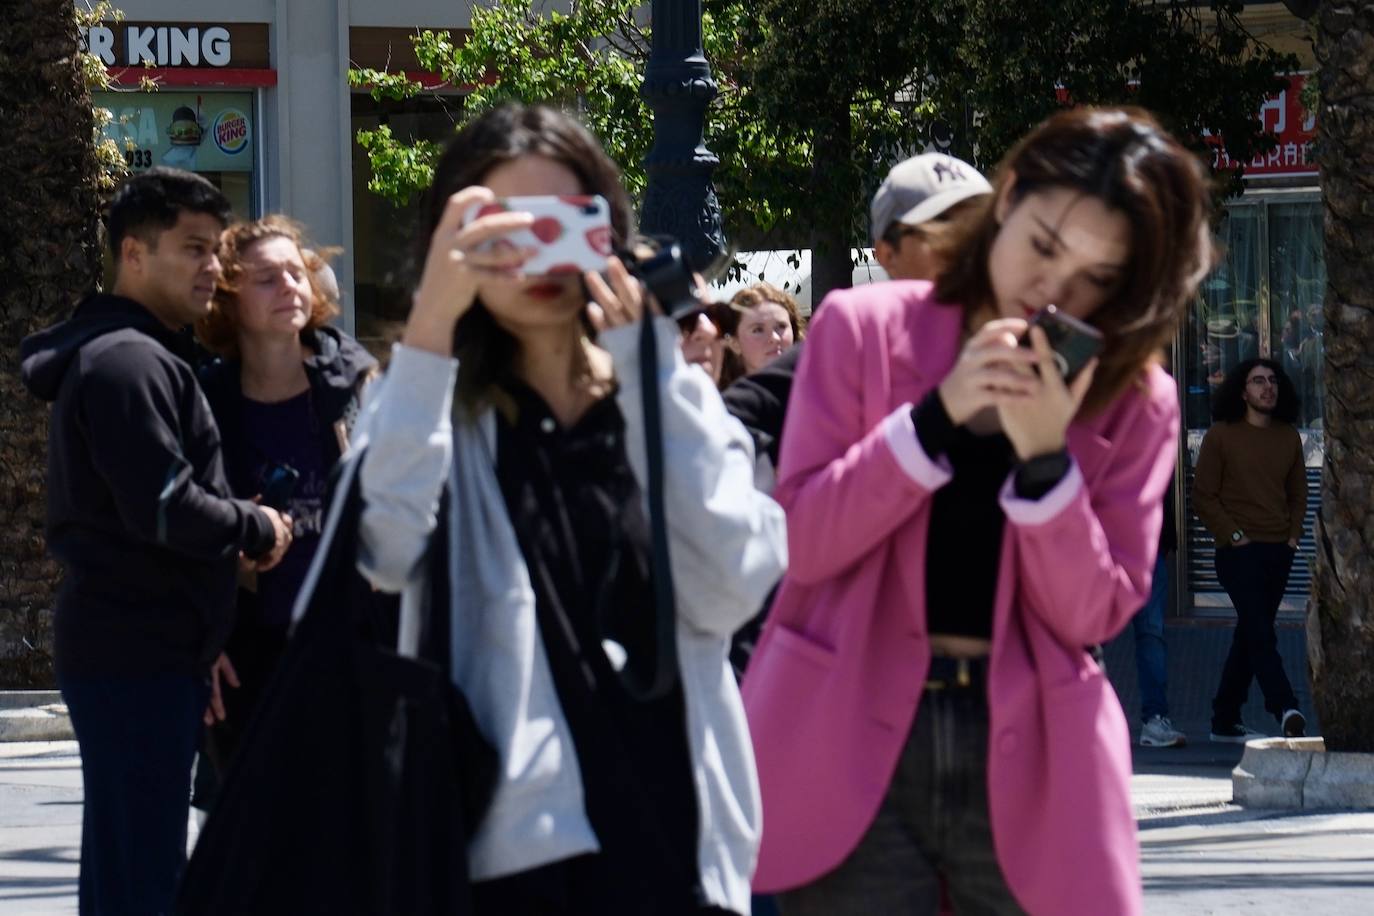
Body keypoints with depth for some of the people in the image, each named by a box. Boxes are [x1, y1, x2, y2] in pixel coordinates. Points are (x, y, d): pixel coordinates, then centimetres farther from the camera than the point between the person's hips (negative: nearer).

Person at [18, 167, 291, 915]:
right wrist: (257, 528, -6)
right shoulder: (127, 363, -14)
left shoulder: (148, 356, 20)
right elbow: (163, 509, -23)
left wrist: (199, 646, 23)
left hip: (150, 649, 11)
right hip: (136, 657, -11)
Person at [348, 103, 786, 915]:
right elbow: (387, 554, -18)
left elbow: (727, 591, -9)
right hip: (511, 849, -2)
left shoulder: (679, 398, 9)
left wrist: (650, 368, -10)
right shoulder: (435, 410, 4)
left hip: (679, 839, 2)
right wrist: (431, 324, -24)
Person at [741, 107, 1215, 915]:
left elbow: (1093, 614, -1)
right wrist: (938, 416, -15)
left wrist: (1044, 458, -15)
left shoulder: (1135, 400, 5)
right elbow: (800, 543, -4)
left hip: (1026, 766, 1)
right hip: (855, 750, -1)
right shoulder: (866, 329, 2)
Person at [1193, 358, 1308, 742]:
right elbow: (1203, 496, -3)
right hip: (1239, 551, -6)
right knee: (1260, 633, -17)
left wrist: (1293, 535, 7)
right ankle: (1285, 710, -31)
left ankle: (1226, 721, 15)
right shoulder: (1221, 436, -1)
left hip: (1279, 551, 6)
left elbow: (1298, 493, 22)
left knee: (1250, 634, 9)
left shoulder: (1288, 438, 13)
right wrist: (1233, 535, -11)